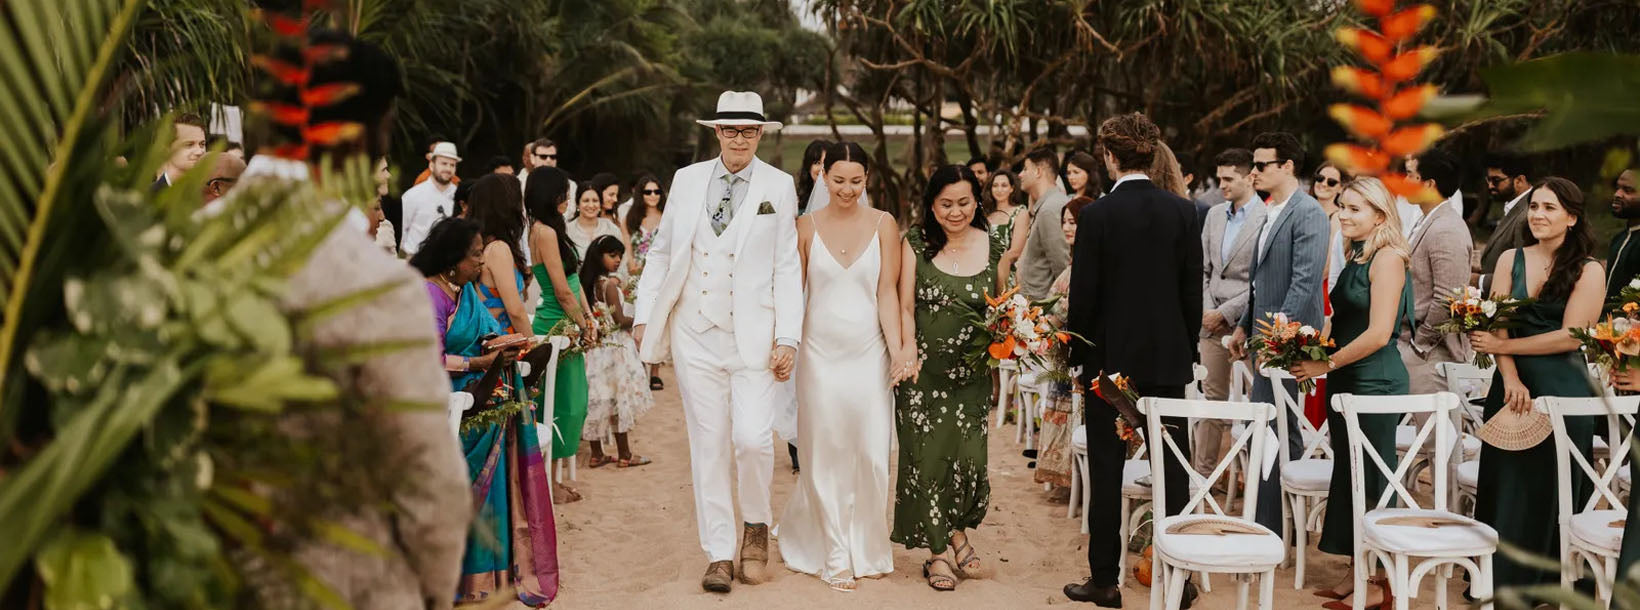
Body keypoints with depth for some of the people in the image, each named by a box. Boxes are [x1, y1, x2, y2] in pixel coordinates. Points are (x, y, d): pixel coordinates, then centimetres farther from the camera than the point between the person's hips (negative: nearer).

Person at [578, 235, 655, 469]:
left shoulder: (591, 283, 7)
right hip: (614, 347, -8)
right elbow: (620, 320, -14)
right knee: (620, 397, 1)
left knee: (598, 400, 10)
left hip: (595, 346, 8)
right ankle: (624, 455, 7)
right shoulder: (609, 284, -15)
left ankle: (596, 454, 15)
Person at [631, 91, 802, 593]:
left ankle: (756, 525, 18)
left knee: (753, 438, -11)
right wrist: (644, 314, 8)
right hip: (696, 334, 2)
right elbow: (661, 251, 13)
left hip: (753, 335, -2)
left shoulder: (779, 186, 1)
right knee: (708, 446, 5)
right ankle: (719, 554, 15)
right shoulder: (687, 179, 8)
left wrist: (787, 338, -7)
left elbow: (787, 267, -1)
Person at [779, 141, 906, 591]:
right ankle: (835, 557, 15)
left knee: (870, 455, 3)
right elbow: (794, 292, 4)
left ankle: (867, 548, 22)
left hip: (869, 352, 0)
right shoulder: (807, 226, 2)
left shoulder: (883, 224, 1)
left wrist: (897, 349, -10)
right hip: (820, 352, 0)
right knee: (826, 456, 4)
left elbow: (887, 292, -2)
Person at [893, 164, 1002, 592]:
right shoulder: (915, 243, -1)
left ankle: (957, 534, 29)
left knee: (969, 455, 0)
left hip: (971, 372, 2)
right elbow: (905, 306, -4)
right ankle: (939, 551, 18)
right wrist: (909, 352, -16)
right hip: (923, 369, -1)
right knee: (927, 456, 2)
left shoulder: (992, 248, 4)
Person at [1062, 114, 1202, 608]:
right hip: (1168, 357, 3)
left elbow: (1084, 294, -8)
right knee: (1172, 470, 8)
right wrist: (1188, 351, 13)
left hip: (1111, 358, -3)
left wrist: (1078, 358, 4)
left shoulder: (1097, 215, -10)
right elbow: (1193, 292, 2)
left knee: (1107, 470, 6)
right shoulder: (1184, 211, -1)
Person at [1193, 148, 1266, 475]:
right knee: (1211, 398, 10)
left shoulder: (1267, 218, -9)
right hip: (1213, 322, 6)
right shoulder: (1215, 214, 13)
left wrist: (1225, 313, -12)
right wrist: (1206, 310, 3)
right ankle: (1202, 471, 15)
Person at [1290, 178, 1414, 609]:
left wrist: (1325, 365, -14)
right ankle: (1357, 574, 21)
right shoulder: (1355, 257, 13)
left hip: (1375, 383, -9)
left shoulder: (1387, 258, -13)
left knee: (1370, 481, -1)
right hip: (1347, 381, 9)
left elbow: (1378, 334, -20)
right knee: (1349, 475, 12)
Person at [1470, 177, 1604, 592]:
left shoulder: (1588, 271, -5)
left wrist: (1501, 347, -13)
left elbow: (1570, 336, -13)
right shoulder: (1510, 260, 6)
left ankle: (1542, 581, 20)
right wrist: (1511, 378, -16)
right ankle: (1499, 577, 19)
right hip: (1511, 386, 3)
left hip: (1562, 390, -3)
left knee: (1548, 490, 6)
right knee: (1505, 485, 7)